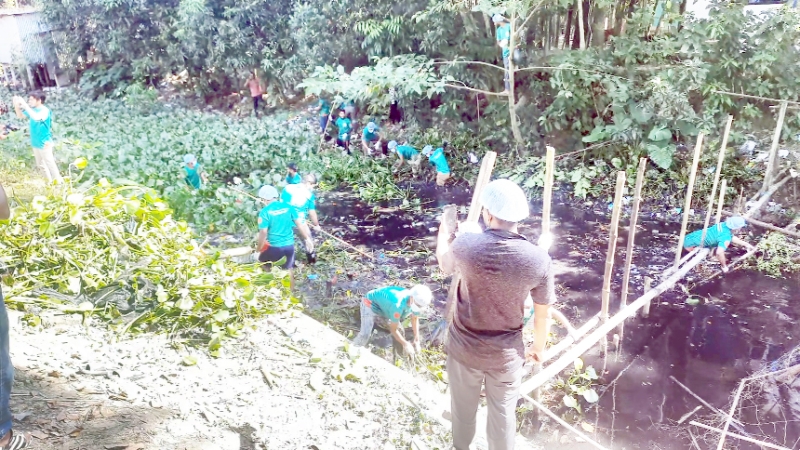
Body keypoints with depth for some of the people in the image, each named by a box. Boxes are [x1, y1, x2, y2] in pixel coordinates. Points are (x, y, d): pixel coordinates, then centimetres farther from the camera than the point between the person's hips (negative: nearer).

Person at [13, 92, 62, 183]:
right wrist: (16, 105, -2)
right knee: (40, 165, 17)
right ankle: (50, 182, 30)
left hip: (44, 143, -8)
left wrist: (25, 104, -34)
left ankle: (59, 183, 6)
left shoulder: (45, 111, -18)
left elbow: (36, 117, -38)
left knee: (50, 164, -3)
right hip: (35, 143, 9)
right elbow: (20, 116, 15)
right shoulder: (32, 109, 4)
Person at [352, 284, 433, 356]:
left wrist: (417, 340, 0)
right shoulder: (398, 305, -44)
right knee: (365, 335, -21)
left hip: (384, 305, 8)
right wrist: (405, 344, -16)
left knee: (399, 330, 7)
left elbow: (415, 319, 1)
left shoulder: (417, 301, -22)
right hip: (370, 303, -8)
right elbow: (393, 329, -27)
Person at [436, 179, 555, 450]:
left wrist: (444, 234, 26)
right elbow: (542, 315, -8)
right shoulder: (538, 260, -21)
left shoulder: (466, 245, -20)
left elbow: (444, 265, 5)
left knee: (463, 407, 25)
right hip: (507, 354, -1)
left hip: (464, 347, 1)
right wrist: (538, 347, 12)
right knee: (503, 412, 22)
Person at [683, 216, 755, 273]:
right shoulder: (726, 237, -24)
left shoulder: (725, 225, 1)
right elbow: (719, 253, -37)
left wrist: (747, 244, 27)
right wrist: (724, 266, -21)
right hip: (690, 244, -9)